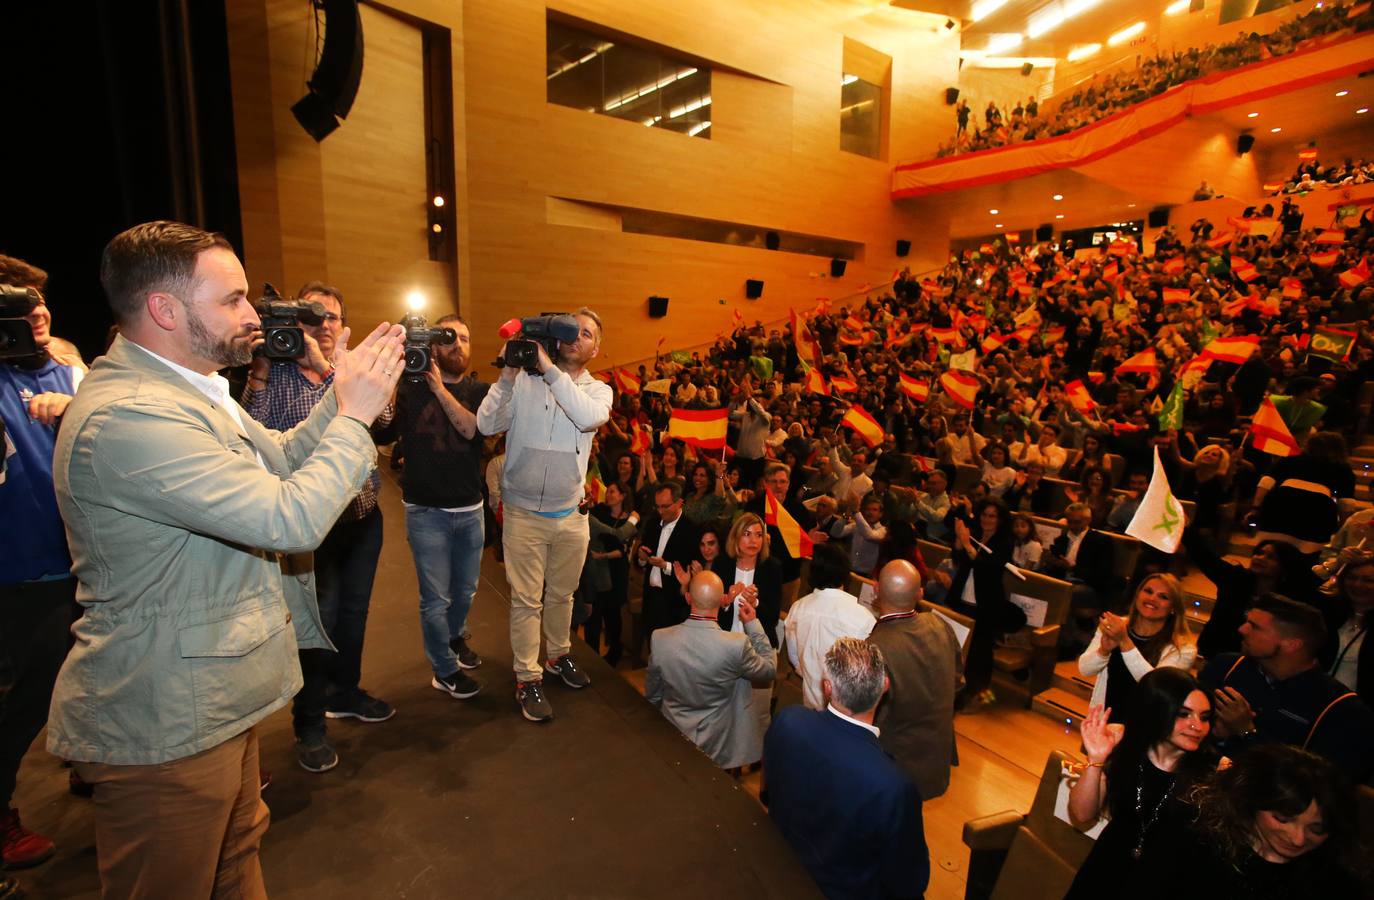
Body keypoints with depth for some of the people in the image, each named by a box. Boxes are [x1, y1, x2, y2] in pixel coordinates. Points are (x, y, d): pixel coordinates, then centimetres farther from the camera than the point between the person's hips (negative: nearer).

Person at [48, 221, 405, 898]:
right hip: (165, 726, -10)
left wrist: (341, 396, -3)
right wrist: (355, 414, -22)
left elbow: (278, 460, 9)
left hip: (214, 700, 10)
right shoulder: (127, 416, -29)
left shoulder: (180, 388, 5)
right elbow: (292, 519, -34)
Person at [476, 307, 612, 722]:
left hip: (570, 514, 2)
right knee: (526, 600, 5)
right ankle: (527, 678, 20)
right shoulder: (523, 381, -2)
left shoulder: (597, 390, 1)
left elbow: (590, 418, -23)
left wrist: (549, 368, -27)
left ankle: (557, 655, 40)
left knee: (561, 594, 18)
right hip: (523, 512, -2)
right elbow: (487, 425, -9)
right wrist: (507, 375, -20)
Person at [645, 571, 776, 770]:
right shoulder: (737, 645, -29)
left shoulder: (660, 638, -20)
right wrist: (753, 625, -1)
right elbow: (770, 669, -7)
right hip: (719, 748, -2)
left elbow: (651, 695, -3)